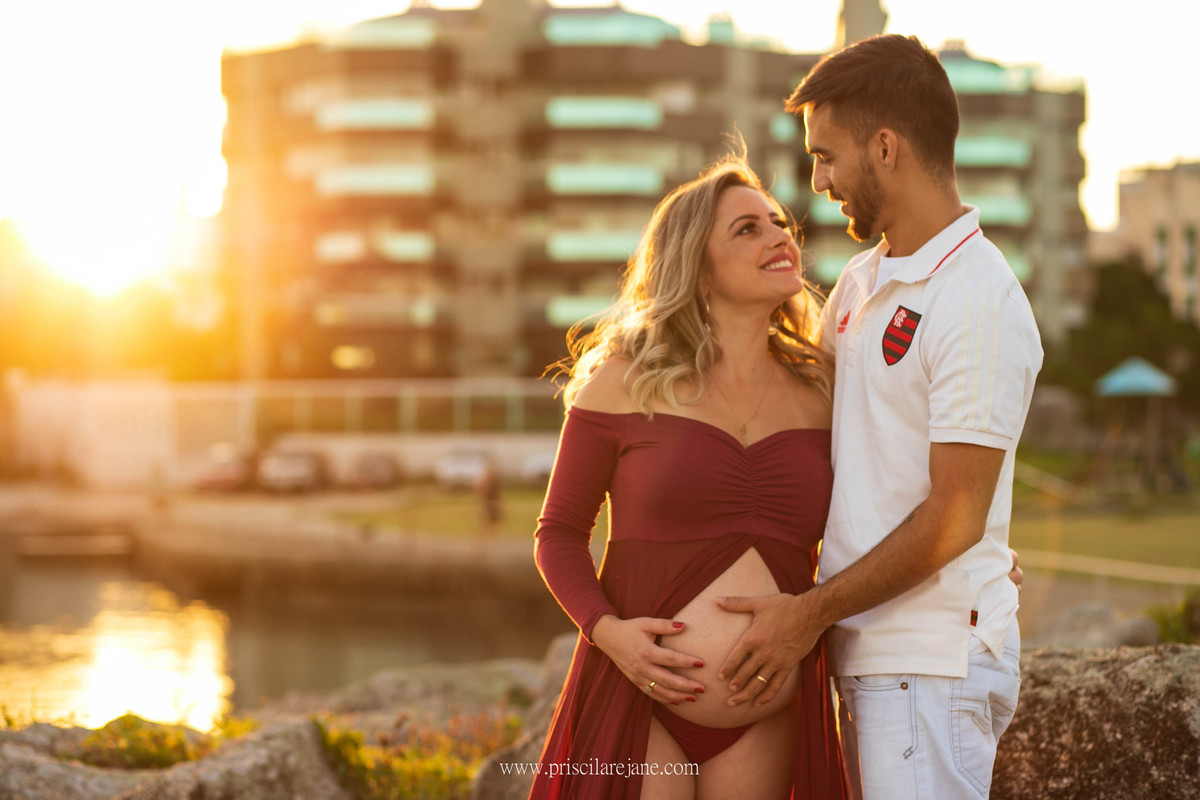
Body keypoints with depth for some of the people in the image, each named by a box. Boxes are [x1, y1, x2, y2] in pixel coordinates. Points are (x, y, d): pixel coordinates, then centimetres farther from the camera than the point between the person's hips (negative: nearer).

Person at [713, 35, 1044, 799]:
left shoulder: (980, 302, -15)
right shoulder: (862, 282, 13)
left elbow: (953, 518, -16)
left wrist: (809, 615, -12)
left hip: (934, 660, -8)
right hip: (870, 651, 8)